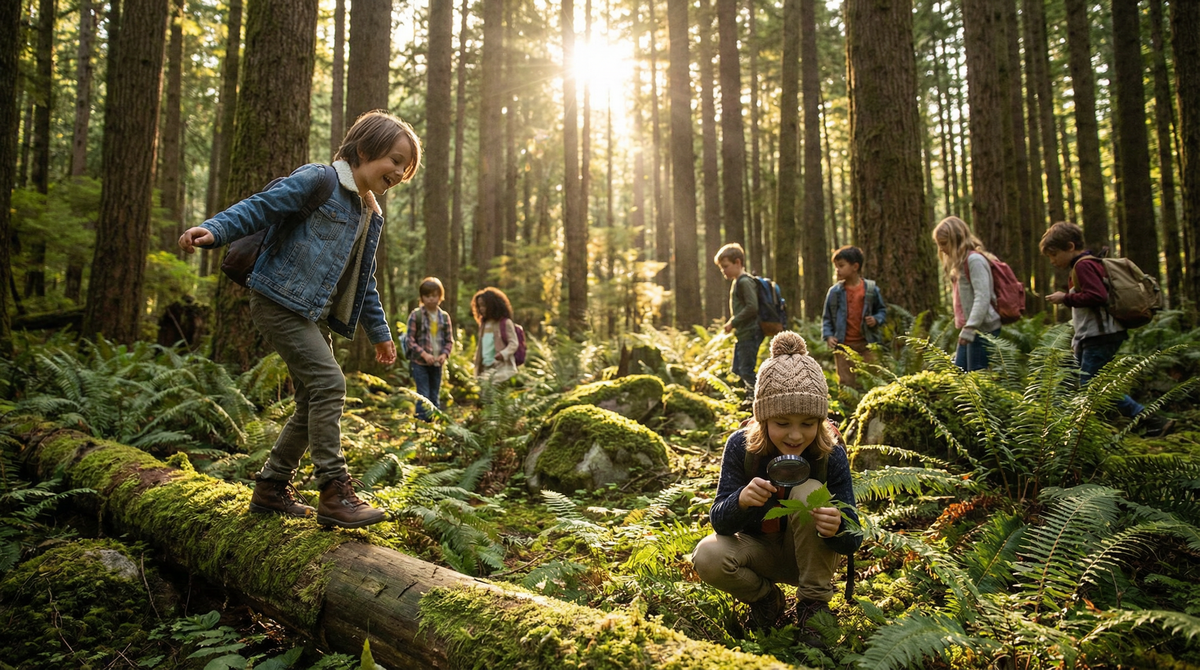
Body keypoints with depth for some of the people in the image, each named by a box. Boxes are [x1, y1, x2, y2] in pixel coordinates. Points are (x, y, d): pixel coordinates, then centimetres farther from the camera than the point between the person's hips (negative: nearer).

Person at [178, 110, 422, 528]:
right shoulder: (317, 180, -7)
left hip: (315, 316, 9)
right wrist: (214, 230, -29)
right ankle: (334, 492, -14)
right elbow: (261, 207, -13)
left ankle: (271, 487, 23)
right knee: (328, 384, -18)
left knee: (314, 403, 9)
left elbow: (363, 282, 23)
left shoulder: (371, 216, 17)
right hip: (280, 302, -9)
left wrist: (380, 332, 26)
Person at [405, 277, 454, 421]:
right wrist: (424, 354, -16)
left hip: (437, 363, 4)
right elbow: (410, 339, -6)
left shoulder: (444, 316, 6)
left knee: (434, 397, 11)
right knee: (423, 397, -7)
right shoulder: (416, 315, -5)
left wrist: (444, 354, -9)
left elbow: (449, 340, 9)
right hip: (419, 362, -4)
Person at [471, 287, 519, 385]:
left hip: (501, 368, -7)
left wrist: (504, 353, -26)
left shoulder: (505, 323, -5)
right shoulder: (484, 324, 16)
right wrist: (478, 367, 17)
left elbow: (513, 343, -9)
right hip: (485, 369, 7)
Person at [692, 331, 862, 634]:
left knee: (808, 491, -30)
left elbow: (853, 540, -21)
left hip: (809, 555, -1)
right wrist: (740, 501, -45)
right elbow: (718, 522, -20)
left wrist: (837, 528, -47)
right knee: (707, 555, -30)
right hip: (760, 550, 1)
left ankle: (814, 603, -13)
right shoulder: (741, 446, -20)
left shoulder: (831, 454, -21)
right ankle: (767, 598, 3)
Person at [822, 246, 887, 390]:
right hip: (843, 345, 0)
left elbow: (882, 310, 12)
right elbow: (826, 317, 6)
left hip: (867, 344, 0)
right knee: (846, 383, 4)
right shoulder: (834, 291, 0)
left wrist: (876, 319, -8)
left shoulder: (871, 288, 0)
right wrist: (828, 336, -6)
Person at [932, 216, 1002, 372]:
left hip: (983, 328, -10)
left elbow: (983, 298, -20)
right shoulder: (960, 262, 17)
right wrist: (965, 328, 14)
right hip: (969, 329, 10)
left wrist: (969, 329, -24)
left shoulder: (974, 259, -12)